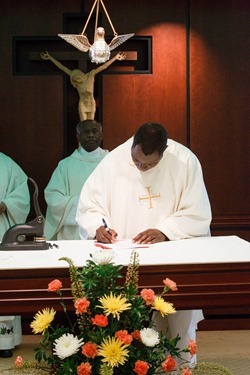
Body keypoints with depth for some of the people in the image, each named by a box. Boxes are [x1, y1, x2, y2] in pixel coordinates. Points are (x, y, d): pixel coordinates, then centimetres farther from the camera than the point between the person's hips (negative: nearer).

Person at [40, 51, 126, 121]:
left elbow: (104, 66, -9)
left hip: (91, 103, 1)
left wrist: (115, 58, -9)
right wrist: (50, 57, -5)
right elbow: (62, 67, -7)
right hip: (82, 104, 0)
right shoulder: (75, 76, -8)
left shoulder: (91, 75, -9)